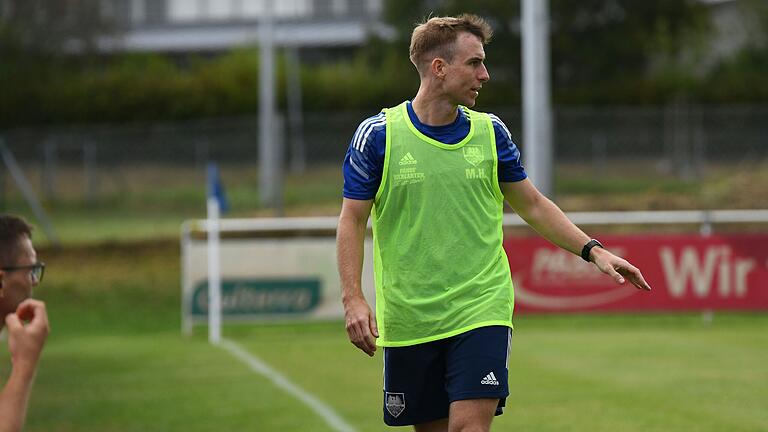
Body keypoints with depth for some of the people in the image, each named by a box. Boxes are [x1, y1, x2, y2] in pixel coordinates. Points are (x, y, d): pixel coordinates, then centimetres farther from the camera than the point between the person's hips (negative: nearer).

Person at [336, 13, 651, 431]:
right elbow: (352, 221, 0)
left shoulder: (490, 132, 5)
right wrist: (353, 299, -10)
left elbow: (533, 204, 15)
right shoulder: (378, 134, -4)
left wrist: (592, 250, 6)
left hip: (481, 311, 1)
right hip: (408, 319, -1)